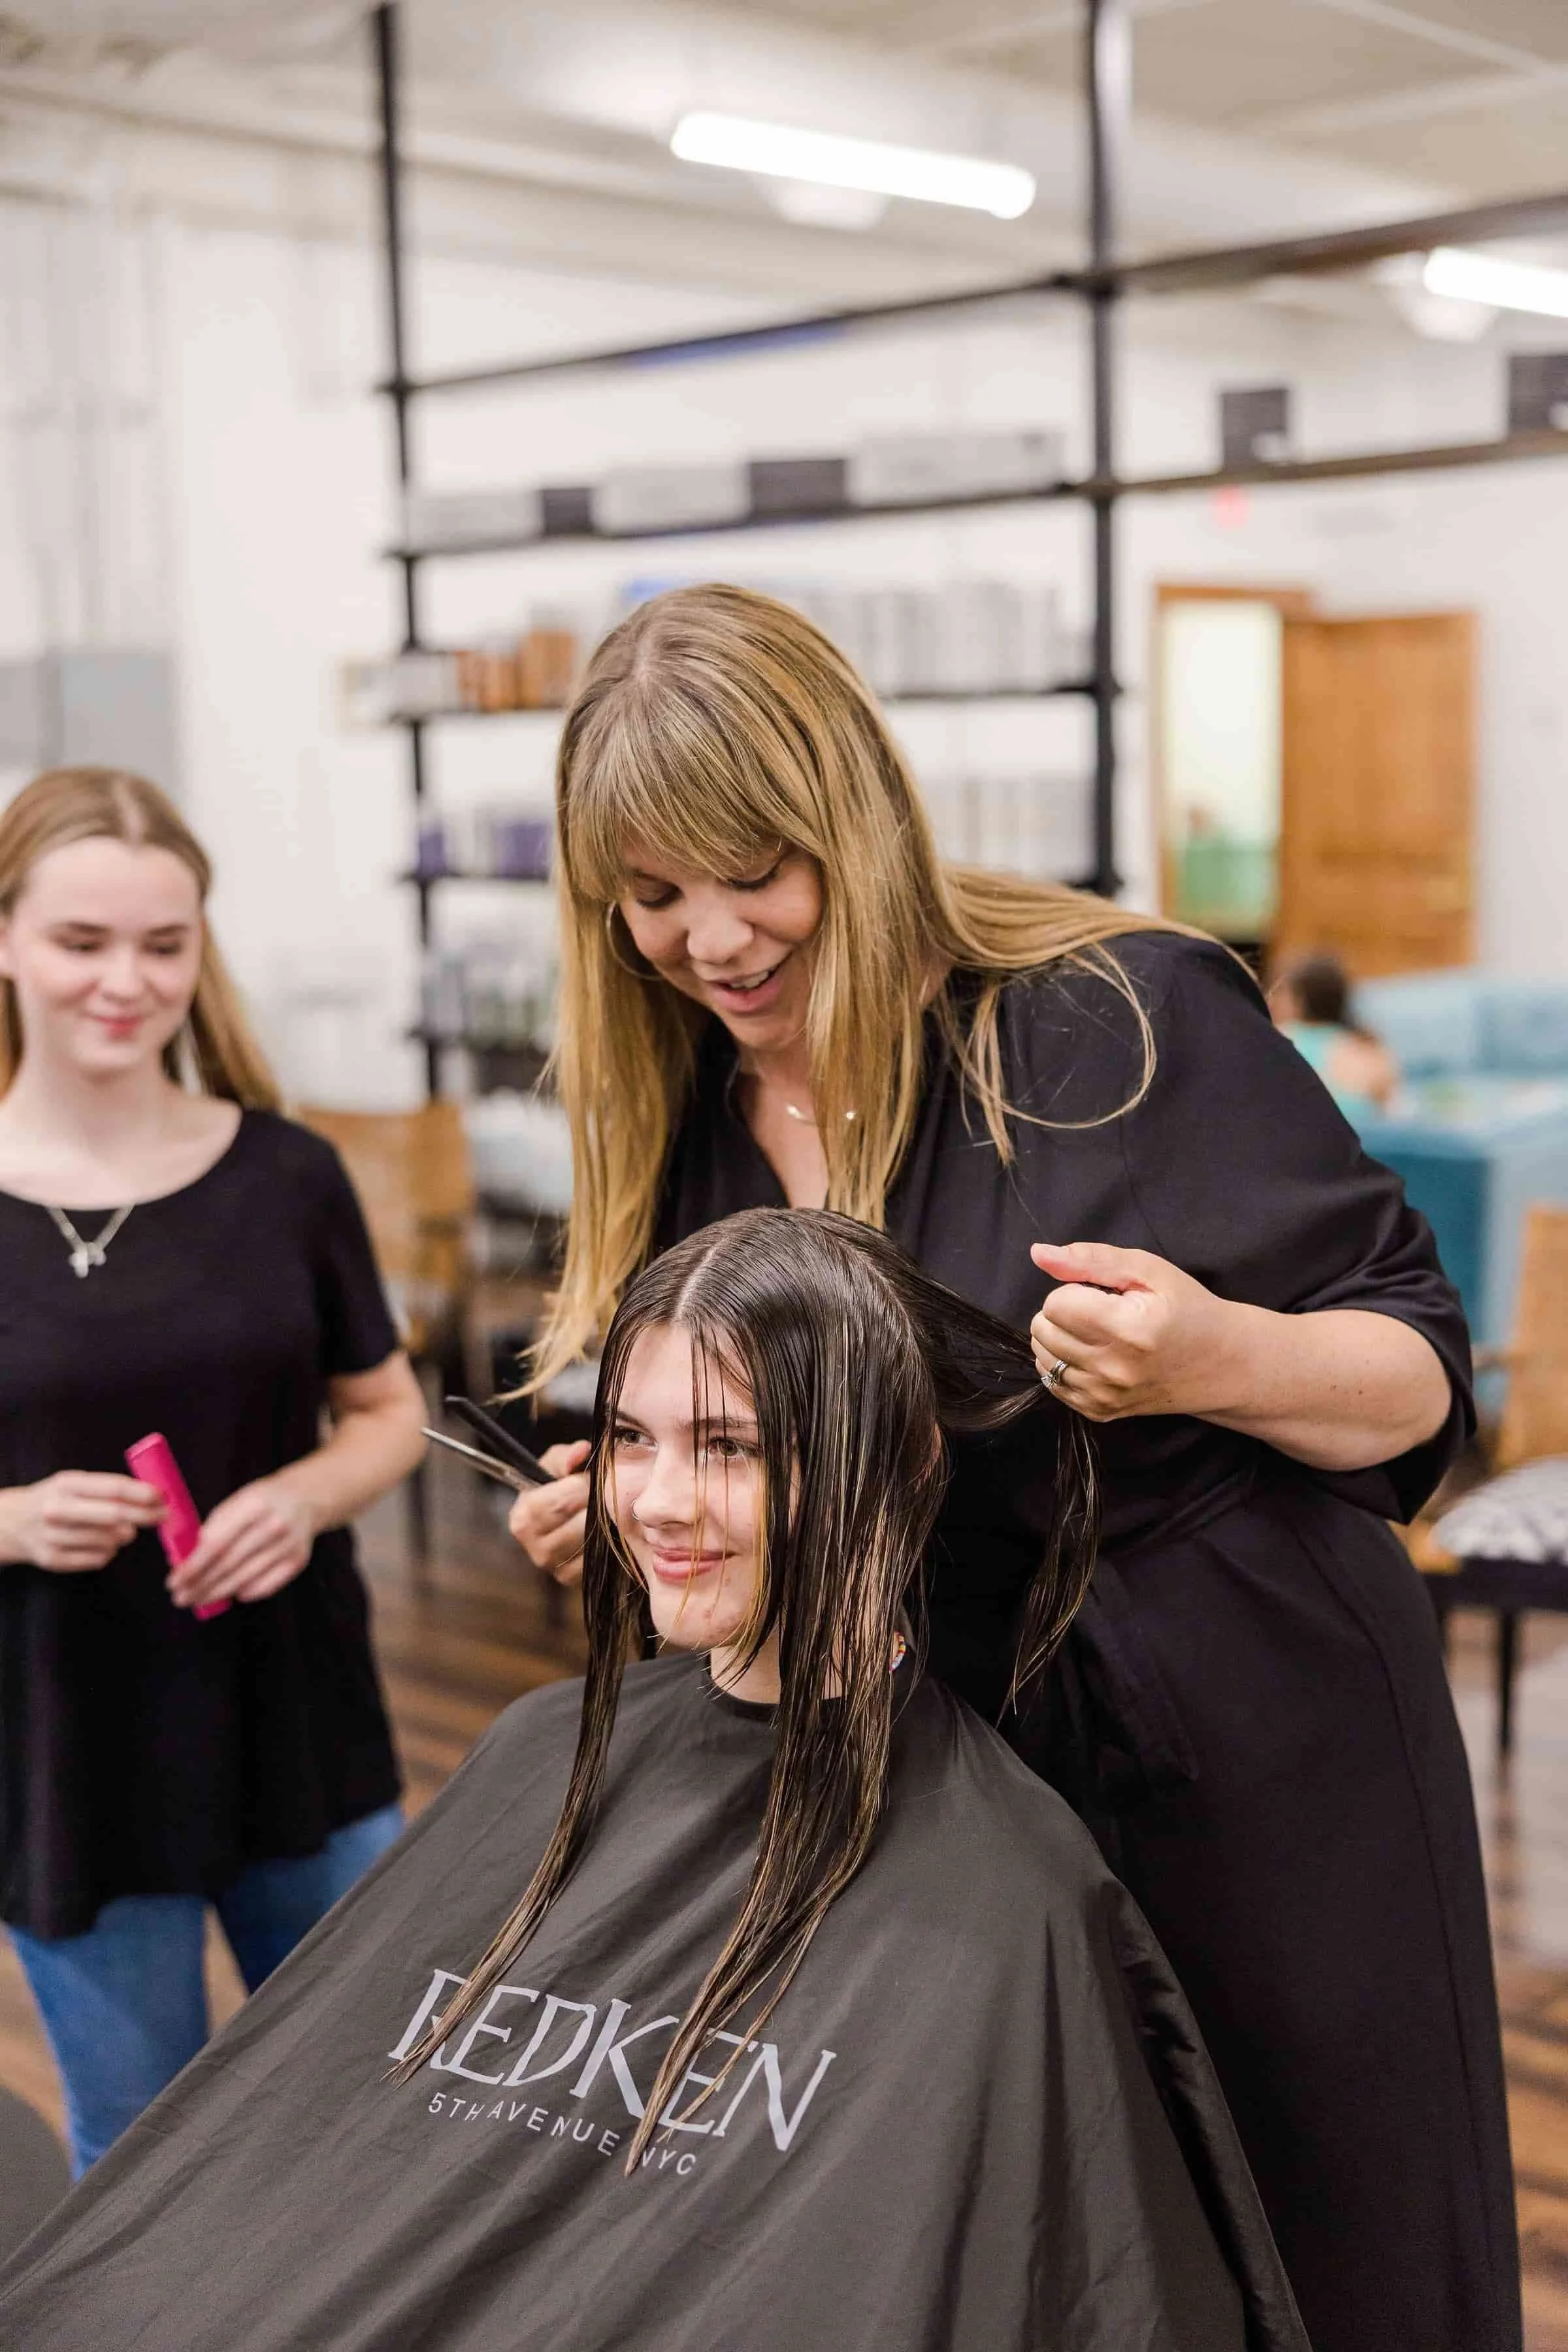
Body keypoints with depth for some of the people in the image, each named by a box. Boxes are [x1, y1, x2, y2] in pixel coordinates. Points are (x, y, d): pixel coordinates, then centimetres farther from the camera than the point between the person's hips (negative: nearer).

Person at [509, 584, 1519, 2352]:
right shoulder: (676, 1132, 4)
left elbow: (1421, 1373, -9)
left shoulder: (1123, 1021, -13)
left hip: (1252, 1794, -4)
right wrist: (601, 1527, -5)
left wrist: (1210, 1360, -28)